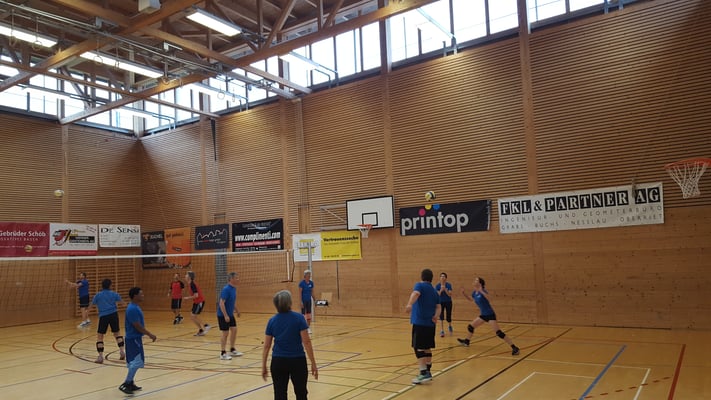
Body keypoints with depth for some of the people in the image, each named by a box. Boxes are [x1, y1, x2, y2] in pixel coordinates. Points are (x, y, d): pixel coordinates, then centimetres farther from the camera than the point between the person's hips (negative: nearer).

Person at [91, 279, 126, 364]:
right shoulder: (114, 294, 6)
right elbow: (122, 302, 14)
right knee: (117, 333, 18)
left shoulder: (97, 295, 5)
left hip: (103, 316, -1)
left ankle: (100, 356, 0)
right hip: (113, 314, 1)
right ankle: (122, 352, 11)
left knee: (99, 336, 8)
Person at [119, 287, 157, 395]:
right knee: (136, 362, -7)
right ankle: (125, 384, -1)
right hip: (134, 339, -10)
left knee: (134, 362, 15)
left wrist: (148, 334, 21)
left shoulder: (135, 307, 10)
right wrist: (150, 335, -15)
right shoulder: (133, 309, -22)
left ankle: (130, 384, 22)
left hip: (134, 338, 10)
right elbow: (137, 326, -22)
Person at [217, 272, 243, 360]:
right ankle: (223, 353, 9)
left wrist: (236, 310, 21)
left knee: (234, 330, 11)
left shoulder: (234, 288, 4)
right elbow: (221, 303, -25)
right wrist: (225, 316, -27)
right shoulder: (226, 289, -22)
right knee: (225, 333, -2)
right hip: (223, 315, -8)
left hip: (230, 314, 8)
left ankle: (232, 350, 25)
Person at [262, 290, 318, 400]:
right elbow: (306, 342, -12)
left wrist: (264, 366, 12)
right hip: (297, 361, -2)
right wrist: (313, 363, -7)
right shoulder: (299, 318, -9)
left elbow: (266, 346, 2)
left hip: (278, 362, 2)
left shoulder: (272, 321, 0)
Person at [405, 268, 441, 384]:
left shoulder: (420, 285, 0)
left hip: (420, 322, -7)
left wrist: (409, 305, -41)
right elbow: (438, 307, 8)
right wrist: (436, 316, -9)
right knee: (427, 348, 16)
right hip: (430, 323, 7)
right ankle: (428, 372, 22)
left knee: (419, 348, -7)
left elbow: (415, 294, -24)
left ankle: (424, 373, -14)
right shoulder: (434, 291, 21)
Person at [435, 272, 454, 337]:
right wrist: (441, 290, -35)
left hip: (448, 302, 0)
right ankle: (442, 330, -8)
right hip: (441, 302, 0)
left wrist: (445, 289, -36)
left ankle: (450, 326, 37)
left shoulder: (449, 285, -14)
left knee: (448, 318, 3)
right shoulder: (437, 286, -12)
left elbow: (450, 295, -22)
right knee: (441, 315, -16)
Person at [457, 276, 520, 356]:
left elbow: (489, 300, -36)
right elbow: (471, 299, 28)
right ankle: (466, 341, 41)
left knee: (499, 333, -17)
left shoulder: (483, 291, -19)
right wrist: (464, 293, 14)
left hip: (490, 315, -9)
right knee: (470, 326, 18)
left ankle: (514, 348, -14)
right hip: (483, 315, 9)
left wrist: (481, 291, -39)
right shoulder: (475, 292, 6)